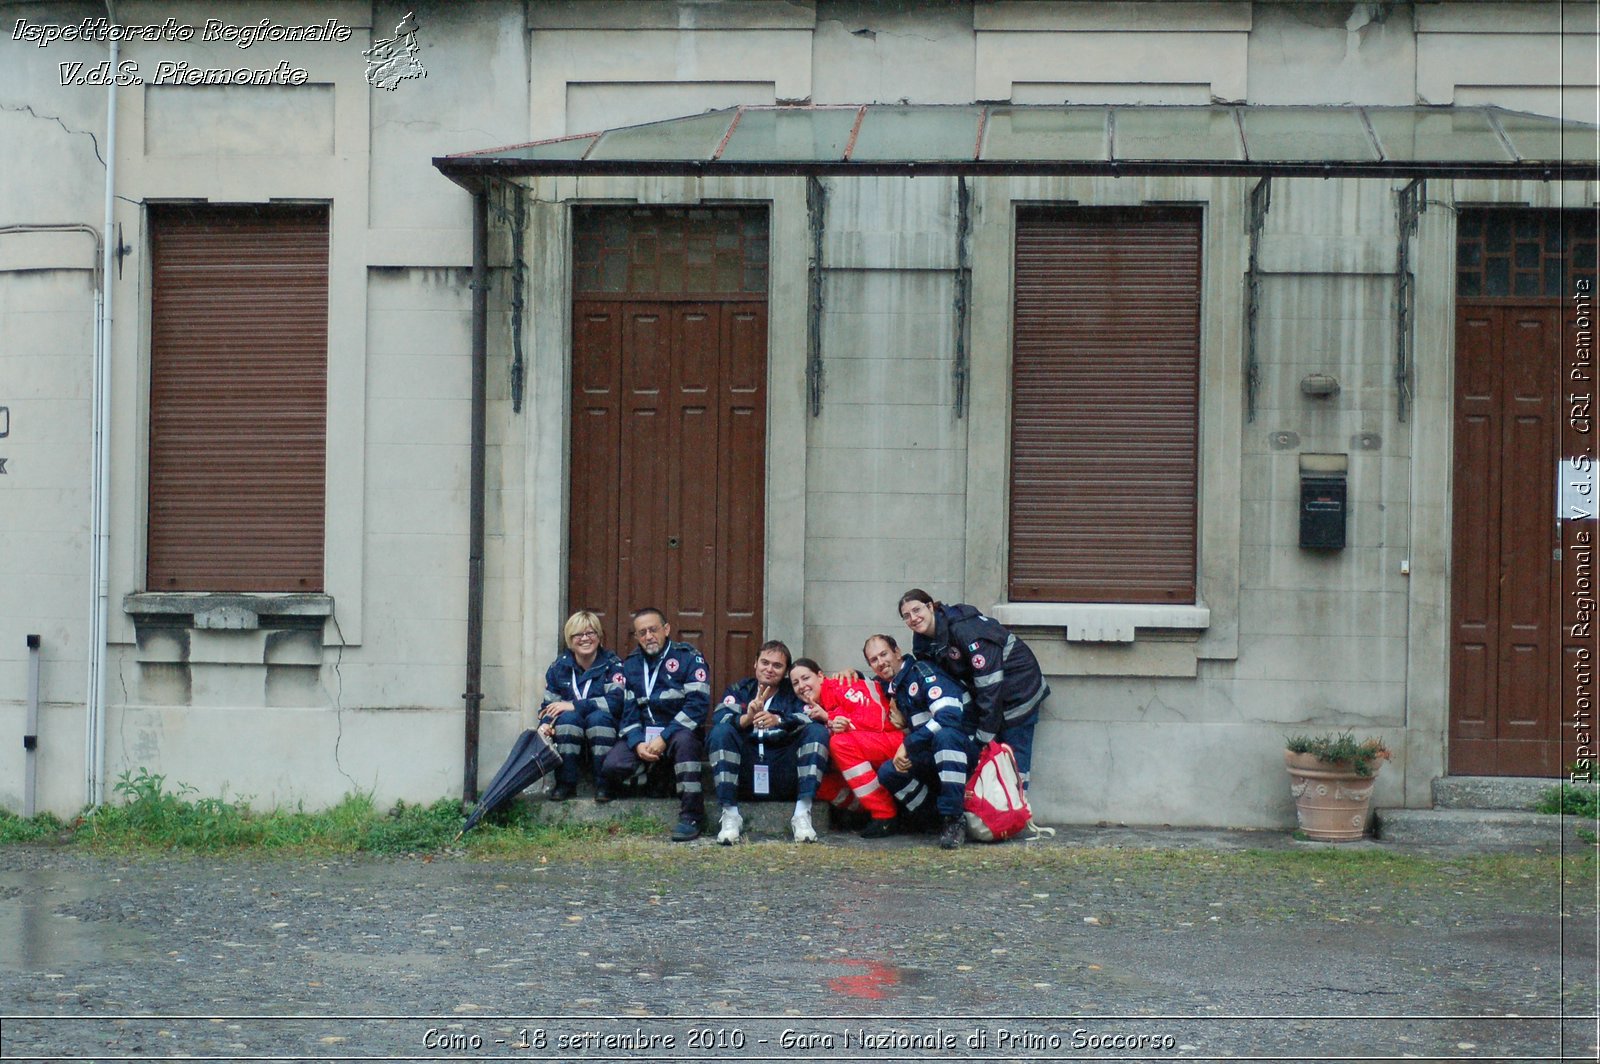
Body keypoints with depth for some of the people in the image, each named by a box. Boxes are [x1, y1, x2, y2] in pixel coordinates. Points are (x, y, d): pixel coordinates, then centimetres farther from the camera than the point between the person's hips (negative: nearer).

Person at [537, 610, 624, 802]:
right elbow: (548, 706, 6)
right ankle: (565, 783, -24)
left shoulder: (612, 665, -3)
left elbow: (616, 701, -20)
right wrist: (545, 726, -19)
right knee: (568, 717, -28)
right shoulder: (558, 668, 7)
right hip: (570, 738, 2)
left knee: (598, 717, -32)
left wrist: (574, 706, -24)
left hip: (603, 733, -2)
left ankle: (603, 784, -27)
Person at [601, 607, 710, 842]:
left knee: (683, 740, -40)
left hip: (678, 732, -4)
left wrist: (664, 738, -21)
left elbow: (697, 705, -14)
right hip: (642, 736, 4)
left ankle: (692, 815, -33)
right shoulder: (630, 665, 12)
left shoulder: (689, 658, -3)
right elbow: (628, 710, 7)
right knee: (612, 767, -24)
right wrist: (637, 743, -14)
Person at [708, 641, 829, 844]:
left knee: (818, 731, -18)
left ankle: (802, 814, -25)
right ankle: (730, 815, -25)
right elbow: (718, 718, -5)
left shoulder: (794, 694, 16)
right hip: (745, 774, 0)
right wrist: (746, 719, -26)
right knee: (721, 732, -22)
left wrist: (779, 721, -27)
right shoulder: (739, 690, 17)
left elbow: (810, 719, -7)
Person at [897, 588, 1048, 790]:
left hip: (1017, 688, -8)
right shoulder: (922, 640, -2)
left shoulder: (963, 627, -28)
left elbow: (990, 682, -30)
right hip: (982, 695, 8)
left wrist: (985, 734, -27)